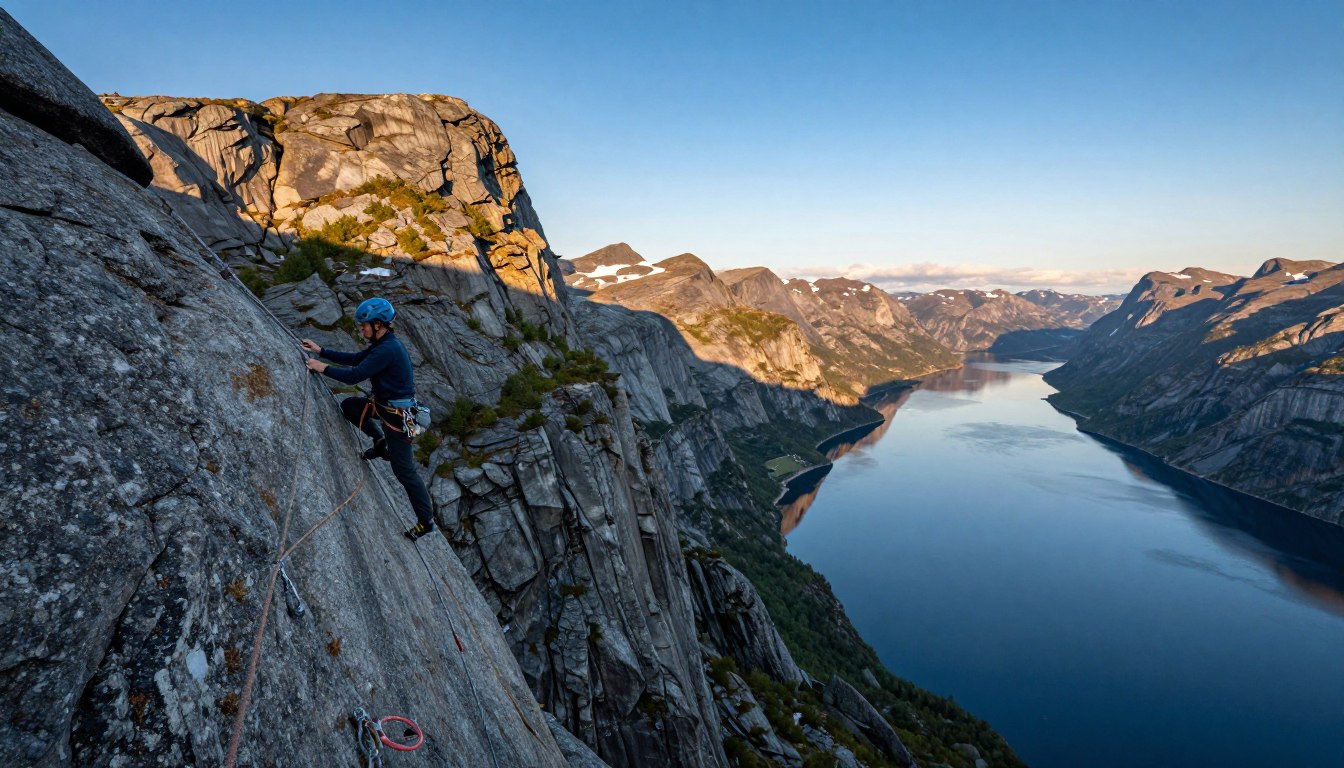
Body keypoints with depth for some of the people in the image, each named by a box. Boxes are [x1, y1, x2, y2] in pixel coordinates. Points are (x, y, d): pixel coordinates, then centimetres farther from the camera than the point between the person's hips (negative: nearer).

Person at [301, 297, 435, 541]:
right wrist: (321, 351, 15)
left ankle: (426, 521, 7)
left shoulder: (388, 349, -25)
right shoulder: (382, 343, 7)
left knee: (404, 470, -3)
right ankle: (381, 442, 20)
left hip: (397, 414, -9)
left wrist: (323, 368, -14)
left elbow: (355, 375, -25)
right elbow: (355, 359, 18)